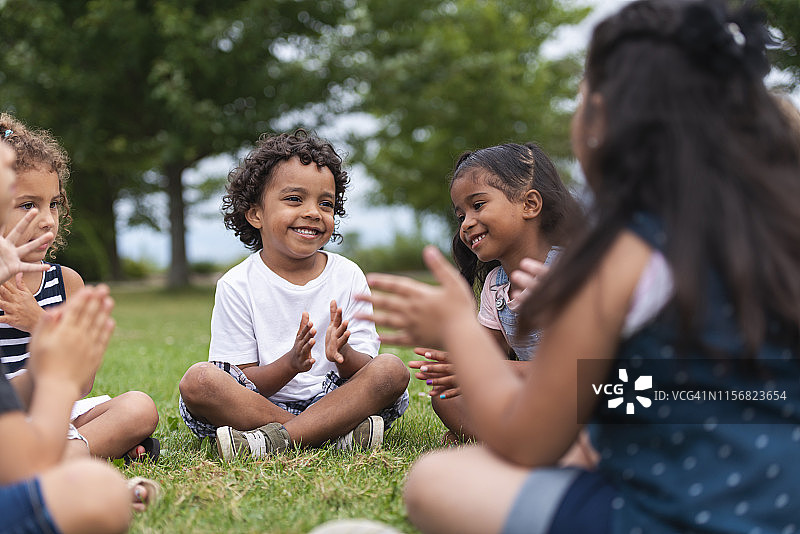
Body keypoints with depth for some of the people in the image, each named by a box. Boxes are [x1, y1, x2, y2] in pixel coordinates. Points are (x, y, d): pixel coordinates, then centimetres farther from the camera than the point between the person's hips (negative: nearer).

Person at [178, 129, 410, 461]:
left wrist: (344, 355, -24)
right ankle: (340, 433, -27)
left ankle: (274, 440, -29)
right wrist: (290, 364, -26)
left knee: (392, 370, -22)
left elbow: (366, 369, 0)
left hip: (332, 399, 2)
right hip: (259, 405, -1)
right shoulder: (237, 286, -3)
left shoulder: (348, 277, 3)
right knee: (198, 380, -26)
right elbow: (244, 382, -6)